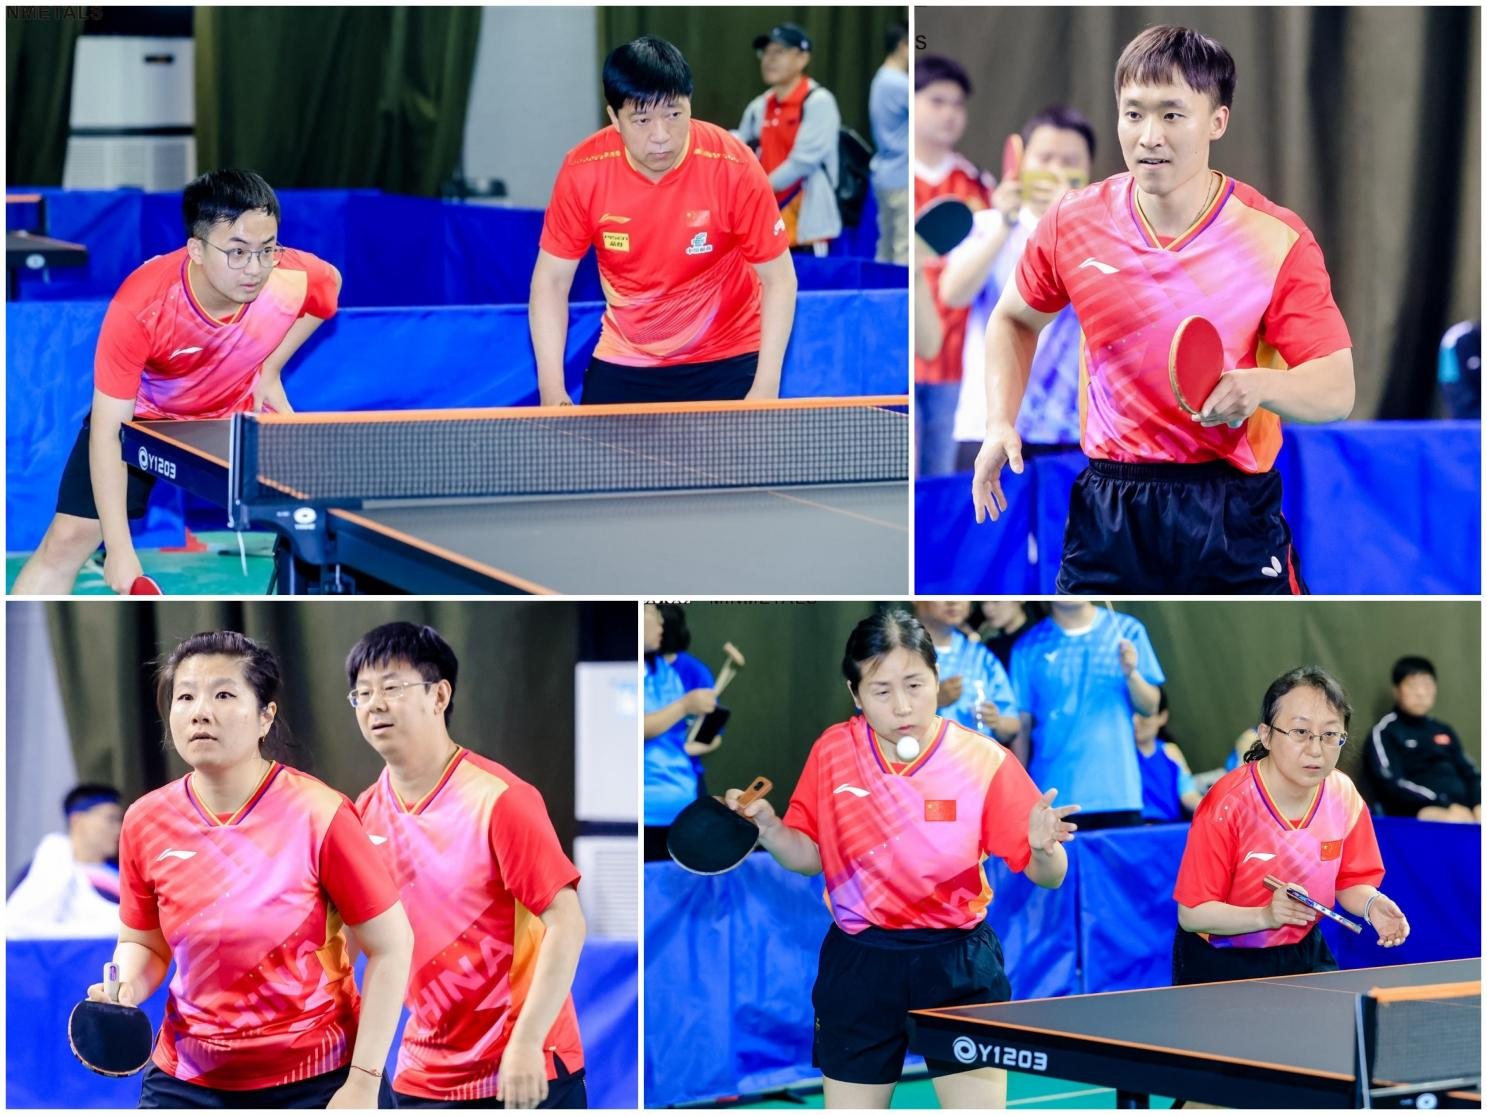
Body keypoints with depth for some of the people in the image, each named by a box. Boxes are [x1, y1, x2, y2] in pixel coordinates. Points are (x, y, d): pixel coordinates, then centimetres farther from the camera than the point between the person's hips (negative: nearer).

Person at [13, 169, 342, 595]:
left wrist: (271, 368, -7)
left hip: (239, 413, 3)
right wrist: (119, 547, -40)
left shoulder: (298, 280, -31)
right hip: (139, 415, -3)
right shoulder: (139, 305, -39)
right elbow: (107, 432, -34)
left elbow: (330, 280, -1)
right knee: (68, 539, -10)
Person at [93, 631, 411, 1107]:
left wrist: (363, 1083, -11)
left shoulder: (319, 815, -13)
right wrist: (127, 988, -9)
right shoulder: (144, 822, -2)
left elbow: (390, 948, -8)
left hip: (314, 1079, -3)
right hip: (185, 1080, 3)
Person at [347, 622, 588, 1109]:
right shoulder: (364, 814, 4)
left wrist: (527, 1042, -23)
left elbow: (566, 923, -16)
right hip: (424, 1074, 6)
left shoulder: (499, 799, -13)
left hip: (524, 1069, -6)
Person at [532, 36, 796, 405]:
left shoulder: (733, 167, -22)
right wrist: (552, 391, -17)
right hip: (623, 361, 2)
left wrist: (765, 389, -22)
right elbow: (551, 281, -8)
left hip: (727, 360, -2)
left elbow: (778, 278, -13)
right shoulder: (583, 171, -17)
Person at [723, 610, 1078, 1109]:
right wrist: (767, 826, -11)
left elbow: (1047, 877, -6)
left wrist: (1042, 847, -29)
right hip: (858, 966, 2)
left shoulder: (985, 762, -9)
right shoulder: (831, 752, -2)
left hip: (958, 966, -2)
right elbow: (809, 857, 9)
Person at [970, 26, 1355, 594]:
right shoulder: (1073, 223, 1)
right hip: (1107, 515, 2)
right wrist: (1000, 423, 6)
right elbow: (1015, 319, 20)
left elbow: (1336, 388, -8)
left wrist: (1260, 386, -29)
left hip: (1234, 523, -2)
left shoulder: (1279, 240, -8)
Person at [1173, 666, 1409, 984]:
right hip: (1219, 963, -4)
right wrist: (1266, 915, -39)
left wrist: (1371, 904, -19)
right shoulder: (1226, 805, -27)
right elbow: (1191, 914, -24)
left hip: (1303, 954, 5)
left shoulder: (1345, 796, -11)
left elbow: (1349, 882, 5)